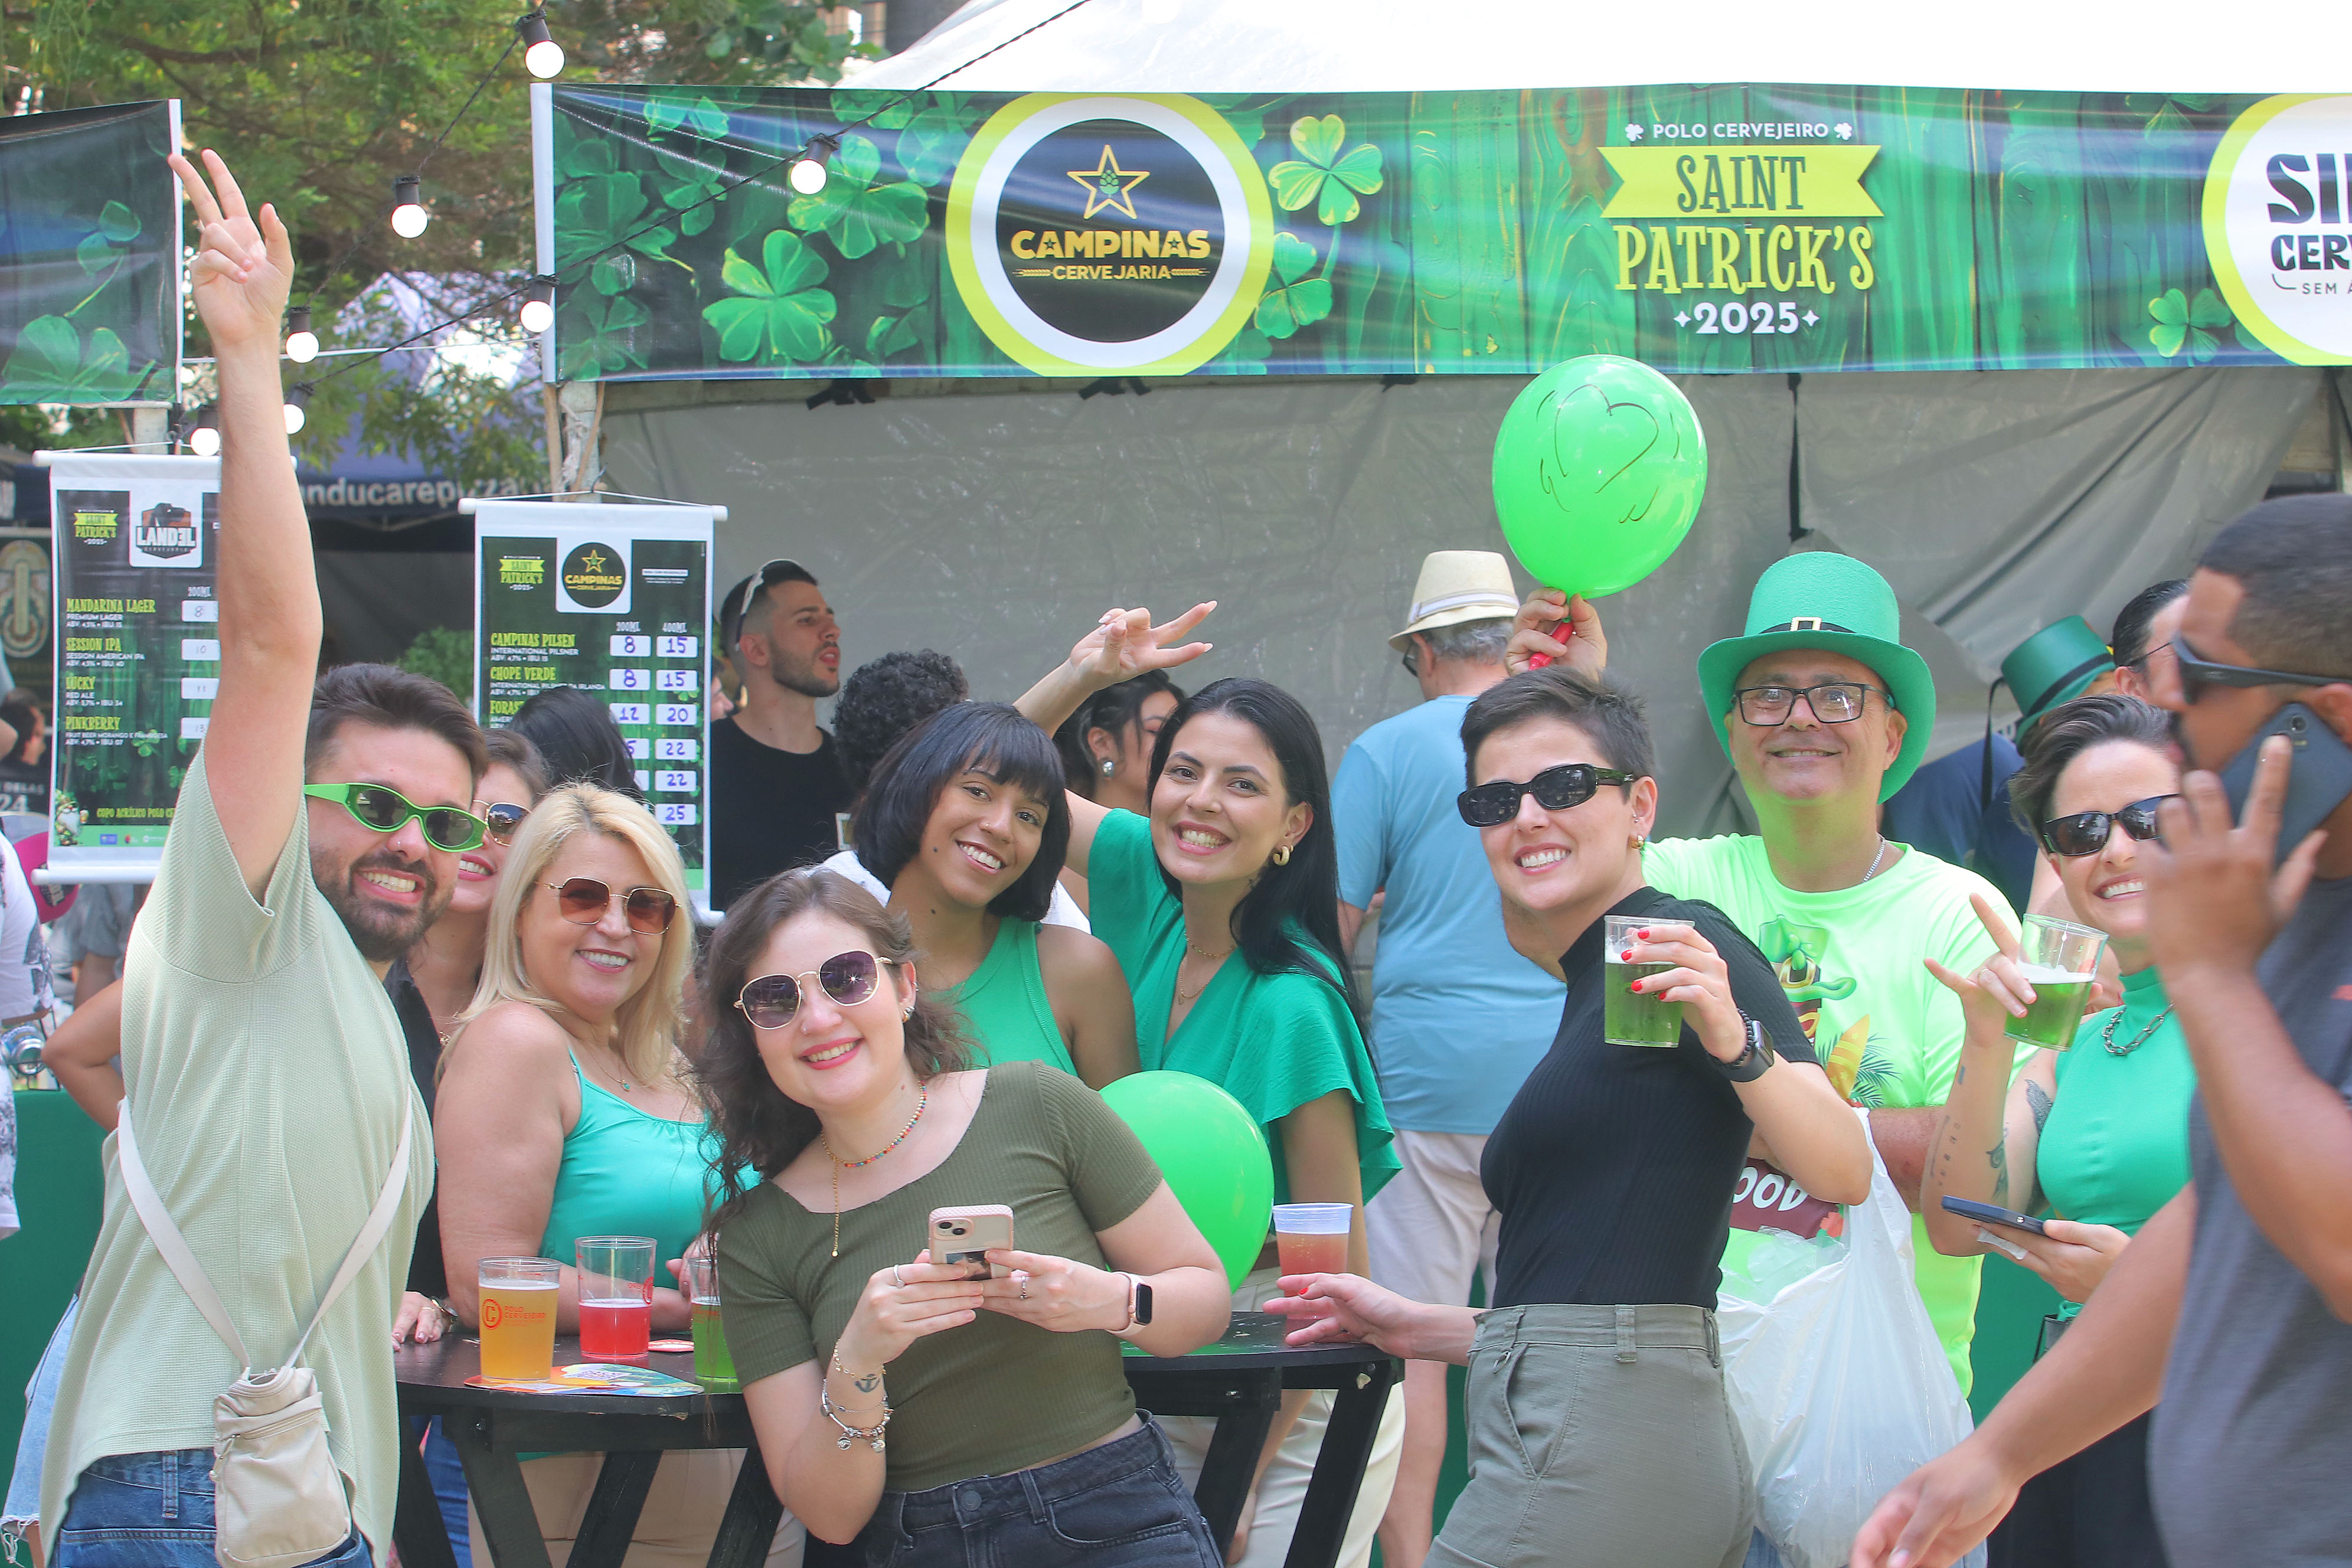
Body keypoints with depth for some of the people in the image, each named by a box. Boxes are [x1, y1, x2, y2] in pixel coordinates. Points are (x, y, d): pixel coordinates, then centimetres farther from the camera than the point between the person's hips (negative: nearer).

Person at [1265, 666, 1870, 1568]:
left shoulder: (1680, 944, -5)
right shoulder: (1597, 988, 23)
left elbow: (1843, 1177, -17)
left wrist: (1734, 1040, -31)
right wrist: (1421, 1330, 23)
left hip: (1590, 1451, -9)